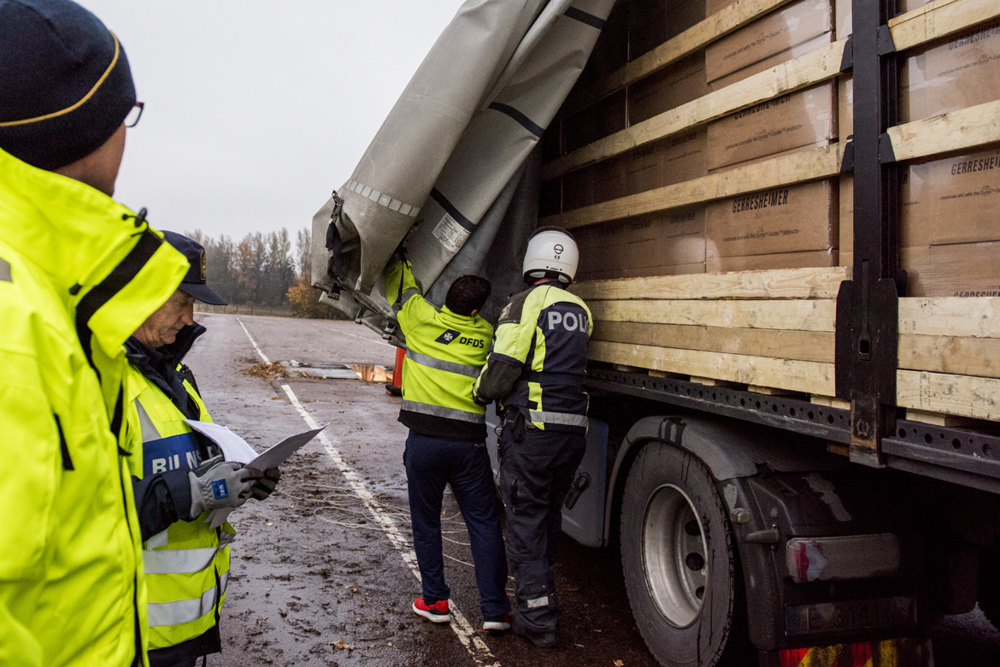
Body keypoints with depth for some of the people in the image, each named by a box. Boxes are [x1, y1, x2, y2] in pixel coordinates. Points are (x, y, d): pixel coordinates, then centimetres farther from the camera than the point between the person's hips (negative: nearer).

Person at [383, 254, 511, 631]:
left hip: (424, 440, -1)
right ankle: (495, 609, 8)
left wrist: (398, 257, 34)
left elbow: (400, 287, 16)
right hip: (469, 442, 1)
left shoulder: (422, 320, -1)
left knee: (426, 521, 14)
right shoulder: (484, 334, 5)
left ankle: (435, 600, 20)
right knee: (484, 523, 7)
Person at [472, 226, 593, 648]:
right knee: (548, 518, 20)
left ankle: (537, 620, 8)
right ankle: (536, 594, 34)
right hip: (574, 428, 7)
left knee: (525, 521, 3)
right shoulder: (581, 310, 13)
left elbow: (503, 367, -15)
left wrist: (481, 392, 5)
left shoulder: (526, 303, -9)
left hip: (532, 428, -7)